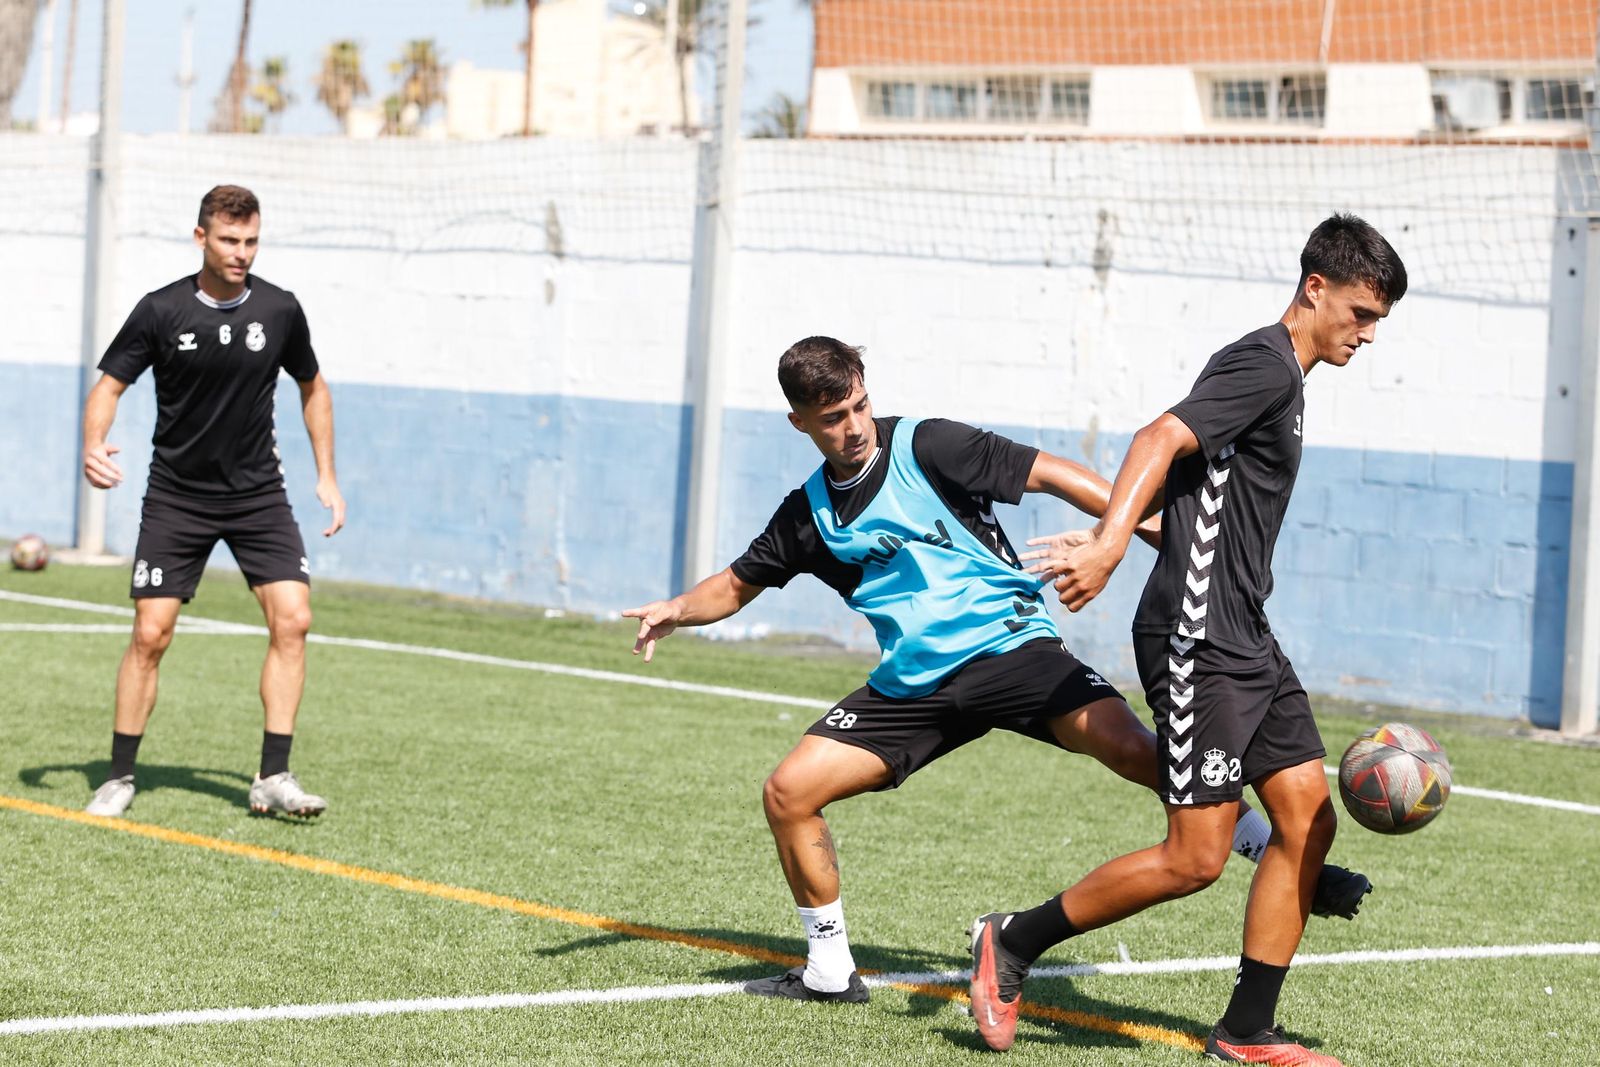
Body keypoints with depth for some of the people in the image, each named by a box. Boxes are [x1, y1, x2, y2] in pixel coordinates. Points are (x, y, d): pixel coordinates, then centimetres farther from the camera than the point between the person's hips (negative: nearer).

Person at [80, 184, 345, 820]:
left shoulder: (280, 310, -3)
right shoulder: (161, 311, -9)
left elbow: (312, 388, 13)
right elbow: (109, 385, -3)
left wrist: (327, 476, 10)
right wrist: (93, 447, -23)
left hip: (258, 493, 2)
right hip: (176, 497, -2)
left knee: (292, 618, -13)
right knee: (150, 632, -7)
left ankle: (273, 778, -8)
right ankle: (120, 779, 7)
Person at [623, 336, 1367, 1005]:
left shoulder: (926, 448, -4)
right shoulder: (809, 512, 10)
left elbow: (1044, 473, -7)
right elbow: (738, 584, 23)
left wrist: (1138, 520, -15)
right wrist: (680, 610, 2)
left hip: (1006, 646, -5)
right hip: (912, 683, 5)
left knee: (1125, 745, -28)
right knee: (788, 792, -6)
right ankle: (830, 972, 11)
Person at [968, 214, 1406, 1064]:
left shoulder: (1284, 379, 19)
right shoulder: (1263, 364, -12)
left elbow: (1190, 484, 25)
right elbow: (1161, 440, -25)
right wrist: (1110, 544, -38)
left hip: (1245, 639, 10)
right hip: (1197, 641, -10)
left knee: (1308, 819, 5)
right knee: (1194, 859, -8)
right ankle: (1013, 941, 7)